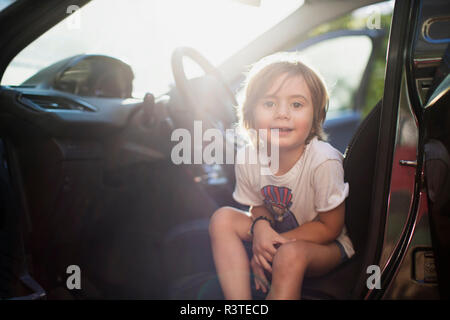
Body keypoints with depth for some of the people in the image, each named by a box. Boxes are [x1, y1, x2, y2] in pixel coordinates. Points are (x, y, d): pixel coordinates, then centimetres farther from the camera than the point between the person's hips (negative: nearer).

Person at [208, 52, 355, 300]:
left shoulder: (323, 161, -27)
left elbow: (329, 228, -17)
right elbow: (258, 206, 4)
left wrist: (273, 244, -22)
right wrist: (261, 225, -22)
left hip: (326, 245, -5)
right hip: (277, 236, 6)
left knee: (290, 255, -36)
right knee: (223, 219, -14)